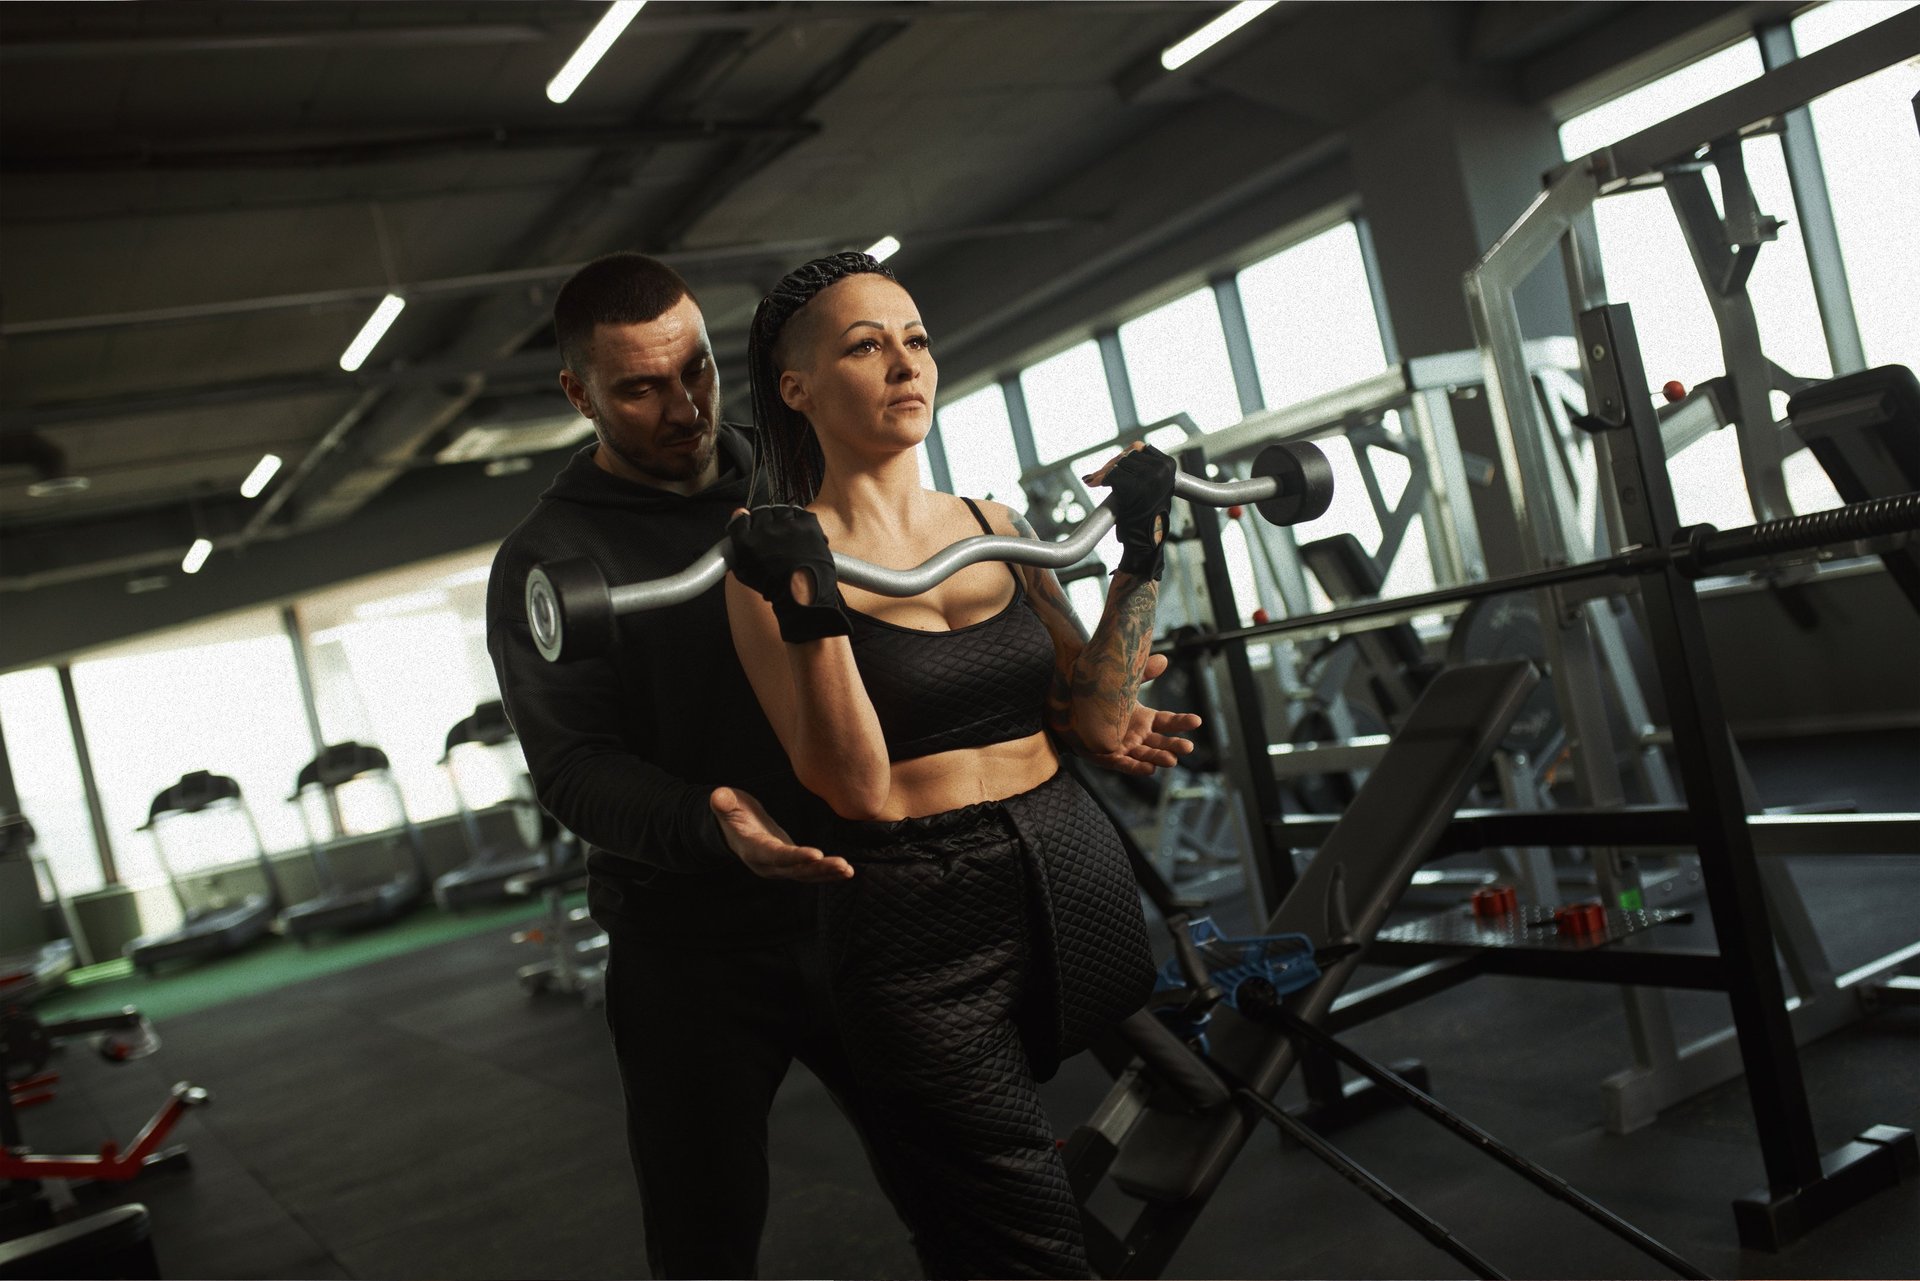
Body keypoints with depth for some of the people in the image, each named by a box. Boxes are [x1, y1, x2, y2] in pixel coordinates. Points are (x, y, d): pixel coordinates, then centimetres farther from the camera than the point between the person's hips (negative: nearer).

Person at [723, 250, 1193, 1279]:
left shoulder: (997, 527, 9)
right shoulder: (778, 557, -6)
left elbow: (1096, 720, 3)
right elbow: (857, 787, -16)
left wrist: (1140, 553, -3)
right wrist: (806, 607, -27)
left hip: (1077, 885, 6)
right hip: (923, 933, -5)